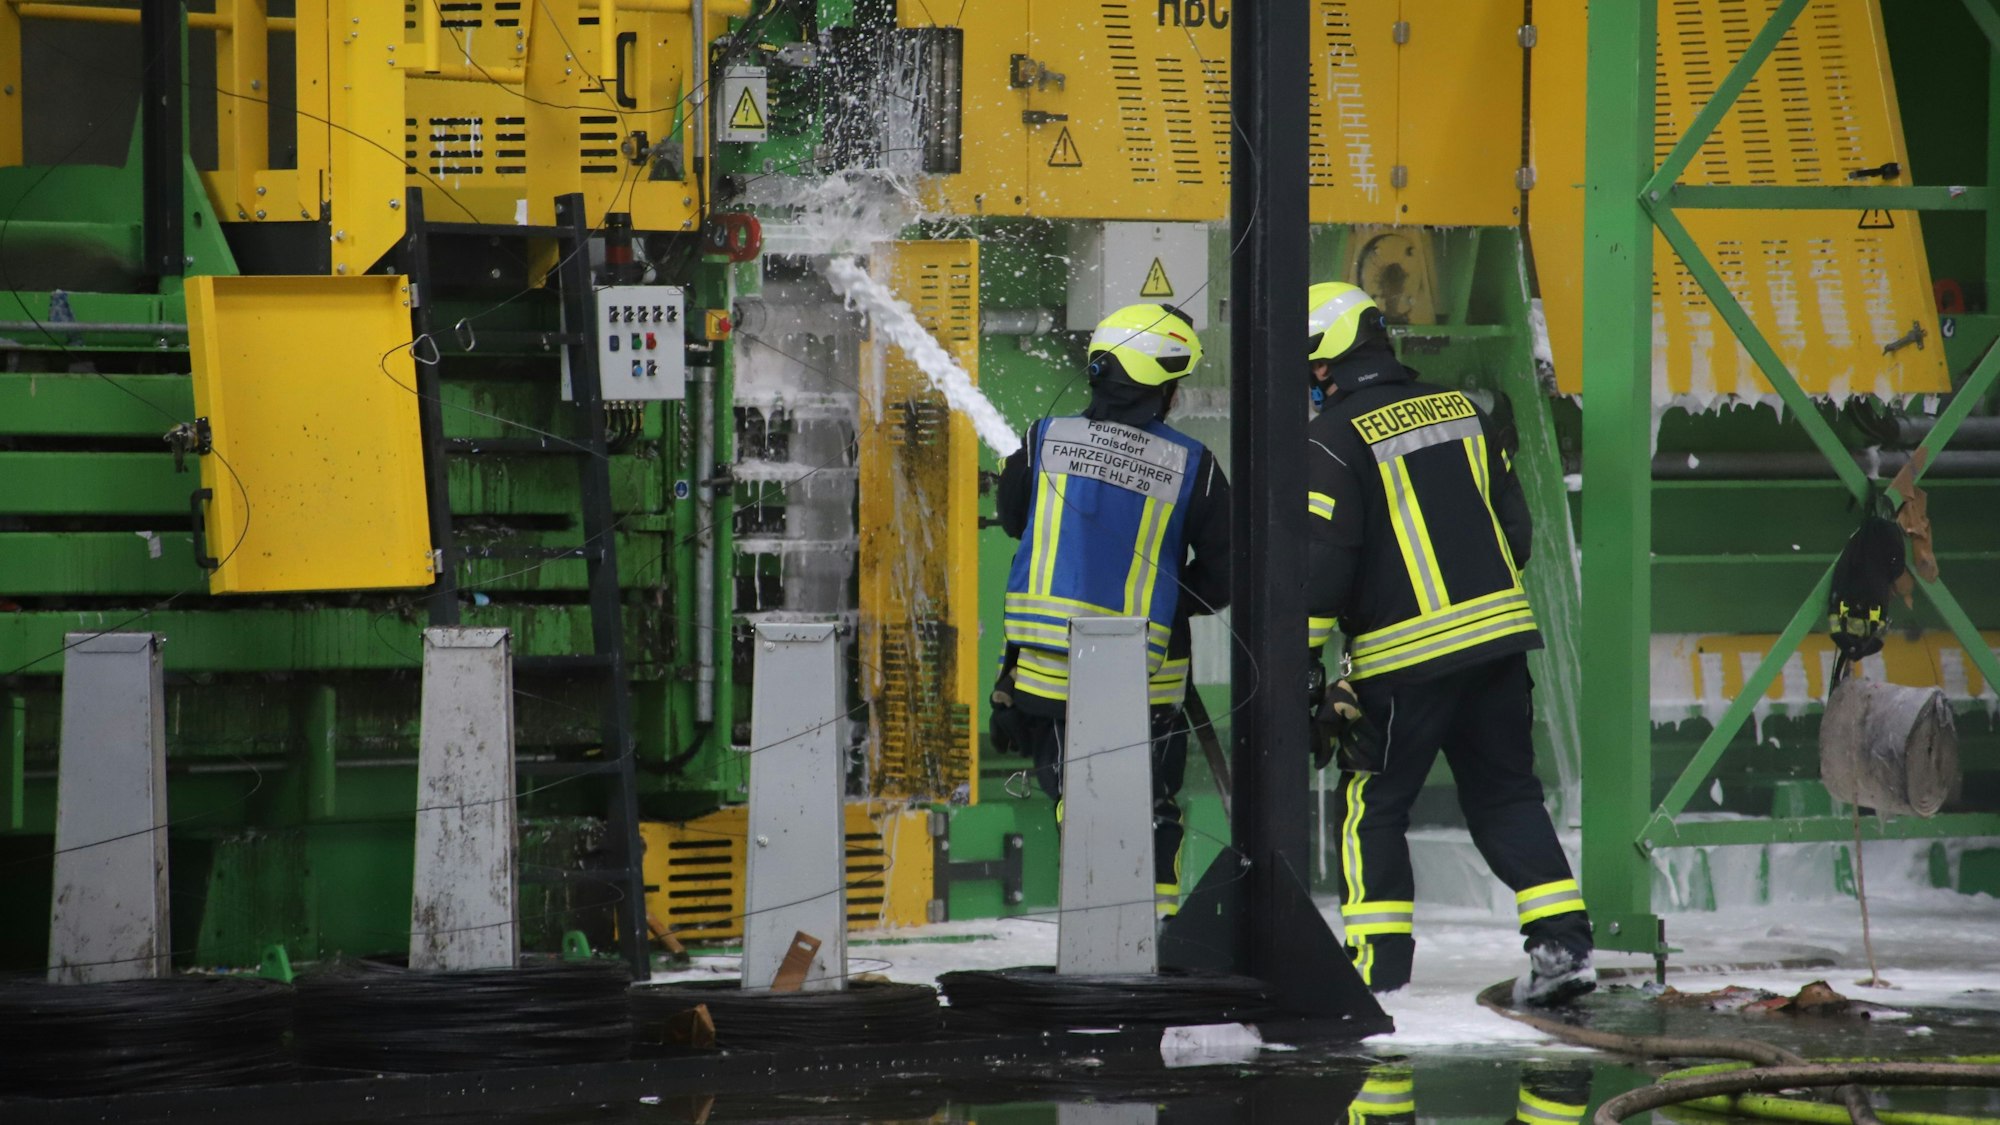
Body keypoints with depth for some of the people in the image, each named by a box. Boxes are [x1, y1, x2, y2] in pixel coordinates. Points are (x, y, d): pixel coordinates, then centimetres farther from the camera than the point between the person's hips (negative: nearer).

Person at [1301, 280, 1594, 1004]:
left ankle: (1379, 965, 1)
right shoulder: (1461, 411, 11)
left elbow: (1321, 559, -14)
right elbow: (1513, 526, 16)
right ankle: (1562, 942, 3)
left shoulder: (1334, 440, -9)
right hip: (1498, 636, 6)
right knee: (1505, 795, 14)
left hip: (1405, 657, -6)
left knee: (1372, 807, 6)